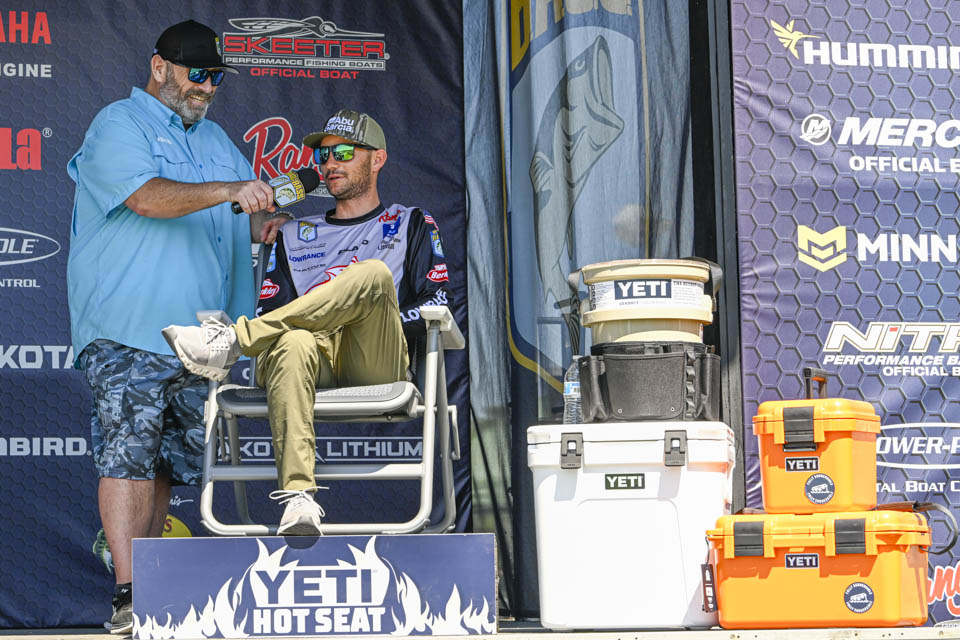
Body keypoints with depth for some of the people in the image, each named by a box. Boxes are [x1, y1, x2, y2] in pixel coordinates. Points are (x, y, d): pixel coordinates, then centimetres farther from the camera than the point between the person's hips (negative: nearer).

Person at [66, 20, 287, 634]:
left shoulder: (214, 138, 23)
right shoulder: (119, 124, -1)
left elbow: (254, 216, 26)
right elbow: (146, 196, -19)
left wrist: (269, 219, 2)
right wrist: (228, 191, -29)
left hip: (197, 335, 7)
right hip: (128, 329, -7)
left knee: (167, 463, 7)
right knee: (130, 451, -14)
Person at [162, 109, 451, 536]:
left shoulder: (411, 225, 24)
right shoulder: (295, 236, 31)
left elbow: (436, 307, 10)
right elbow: (270, 311, 17)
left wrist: (376, 319, -6)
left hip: (377, 365, -1)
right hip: (315, 363, 1)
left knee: (374, 274, -32)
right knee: (293, 341, -38)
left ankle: (231, 343, -34)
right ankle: (297, 495, -53)